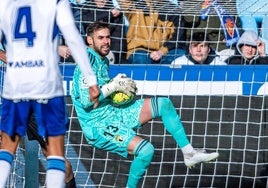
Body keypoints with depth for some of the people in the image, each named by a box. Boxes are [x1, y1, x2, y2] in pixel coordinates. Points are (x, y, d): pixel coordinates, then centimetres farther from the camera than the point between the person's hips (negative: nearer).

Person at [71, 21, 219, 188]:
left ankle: (189, 153, 8)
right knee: (146, 150, -28)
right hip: (98, 126, -10)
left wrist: (120, 86, 6)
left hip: (114, 113, 10)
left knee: (163, 104, 5)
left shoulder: (103, 60, 13)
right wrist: (113, 86, -18)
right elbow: (86, 101, -25)